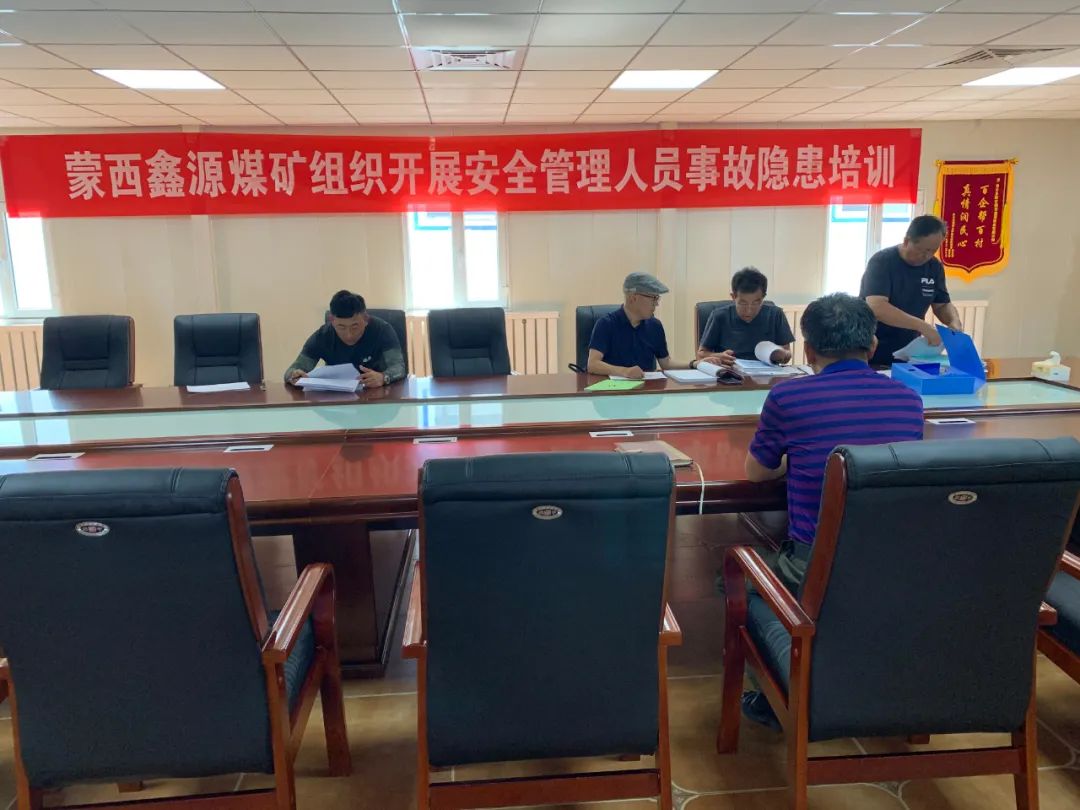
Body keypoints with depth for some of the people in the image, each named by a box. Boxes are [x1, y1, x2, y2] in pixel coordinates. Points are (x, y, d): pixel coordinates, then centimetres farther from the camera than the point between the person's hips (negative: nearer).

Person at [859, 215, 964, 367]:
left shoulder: (934, 266, 1)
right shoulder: (882, 262, -17)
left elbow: (943, 304, 11)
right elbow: (876, 307, -30)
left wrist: (954, 321, -11)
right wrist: (922, 326, -36)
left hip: (907, 355, 5)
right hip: (871, 356, -5)